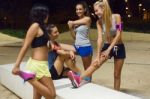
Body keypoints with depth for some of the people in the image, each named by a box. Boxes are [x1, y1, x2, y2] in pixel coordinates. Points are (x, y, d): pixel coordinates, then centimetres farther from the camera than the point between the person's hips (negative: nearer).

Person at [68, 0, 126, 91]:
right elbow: (100, 38, -14)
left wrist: (108, 50, -23)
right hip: (107, 46, 2)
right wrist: (98, 55, -24)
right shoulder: (99, 22, -4)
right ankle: (79, 79, -40)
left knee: (117, 74, 5)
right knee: (95, 63, -23)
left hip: (119, 47, -2)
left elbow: (118, 35, -19)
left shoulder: (116, 17, -15)